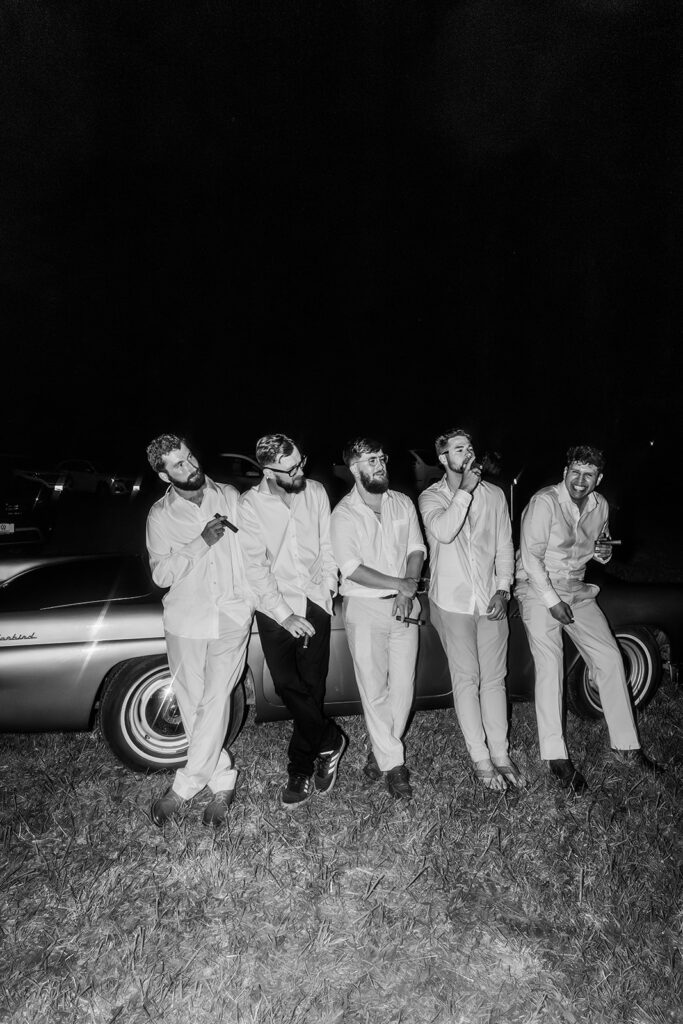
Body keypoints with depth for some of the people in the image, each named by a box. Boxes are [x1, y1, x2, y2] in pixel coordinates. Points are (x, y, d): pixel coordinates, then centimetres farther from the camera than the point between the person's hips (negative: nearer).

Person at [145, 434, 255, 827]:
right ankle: (223, 781, 23)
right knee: (193, 705, 7)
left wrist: (254, 598, 3)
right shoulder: (160, 515, 1)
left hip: (232, 616, -1)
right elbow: (161, 574, -5)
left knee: (215, 701, -4)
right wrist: (201, 543, -18)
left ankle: (185, 787, 11)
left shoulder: (230, 496, 3)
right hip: (186, 620, 1)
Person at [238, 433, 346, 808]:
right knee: (287, 685, -10)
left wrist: (328, 587, -1)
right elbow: (255, 566, -9)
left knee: (312, 686, 1)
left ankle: (301, 771, 20)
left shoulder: (315, 492, 1)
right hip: (275, 607, -1)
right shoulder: (250, 504, -7)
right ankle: (330, 741, 16)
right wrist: (286, 615, -12)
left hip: (315, 602, 2)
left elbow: (327, 545, 9)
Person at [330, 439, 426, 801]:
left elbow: (416, 549, 5)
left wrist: (408, 590, -12)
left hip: (403, 606, 4)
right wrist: (400, 583, -17)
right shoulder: (344, 513, -7)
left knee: (403, 686, 6)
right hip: (364, 607, -4)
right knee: (374, 688, 1)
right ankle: (392, 763, 16)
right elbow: (352, 568, -15)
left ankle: (381, 750, 27)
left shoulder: (403, 503, 7)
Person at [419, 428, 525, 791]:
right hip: (452, 601, -2)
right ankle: (480, 759, 13)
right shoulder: (431, 497, -2)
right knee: (467, 679, 3)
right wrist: (465, 489, -18)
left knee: (494, 678, 7)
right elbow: (444, 531, -23)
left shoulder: (494, 494, 6)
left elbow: (505, 545, 8)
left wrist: (503, 590, -2)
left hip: (490, 600, 3)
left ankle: (501, 755, 18)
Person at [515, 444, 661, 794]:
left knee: (610, 658, 3)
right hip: (538, 590, -6)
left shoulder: (600, 506, 2)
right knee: (550, 666, -13)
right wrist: (552, 601, -20)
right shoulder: (544, 502, -18)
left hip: (577, 591, 7)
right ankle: (556, 758, -4)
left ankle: (626, 746, 16)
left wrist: (604, 551, -7)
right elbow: (531, 557, -19)